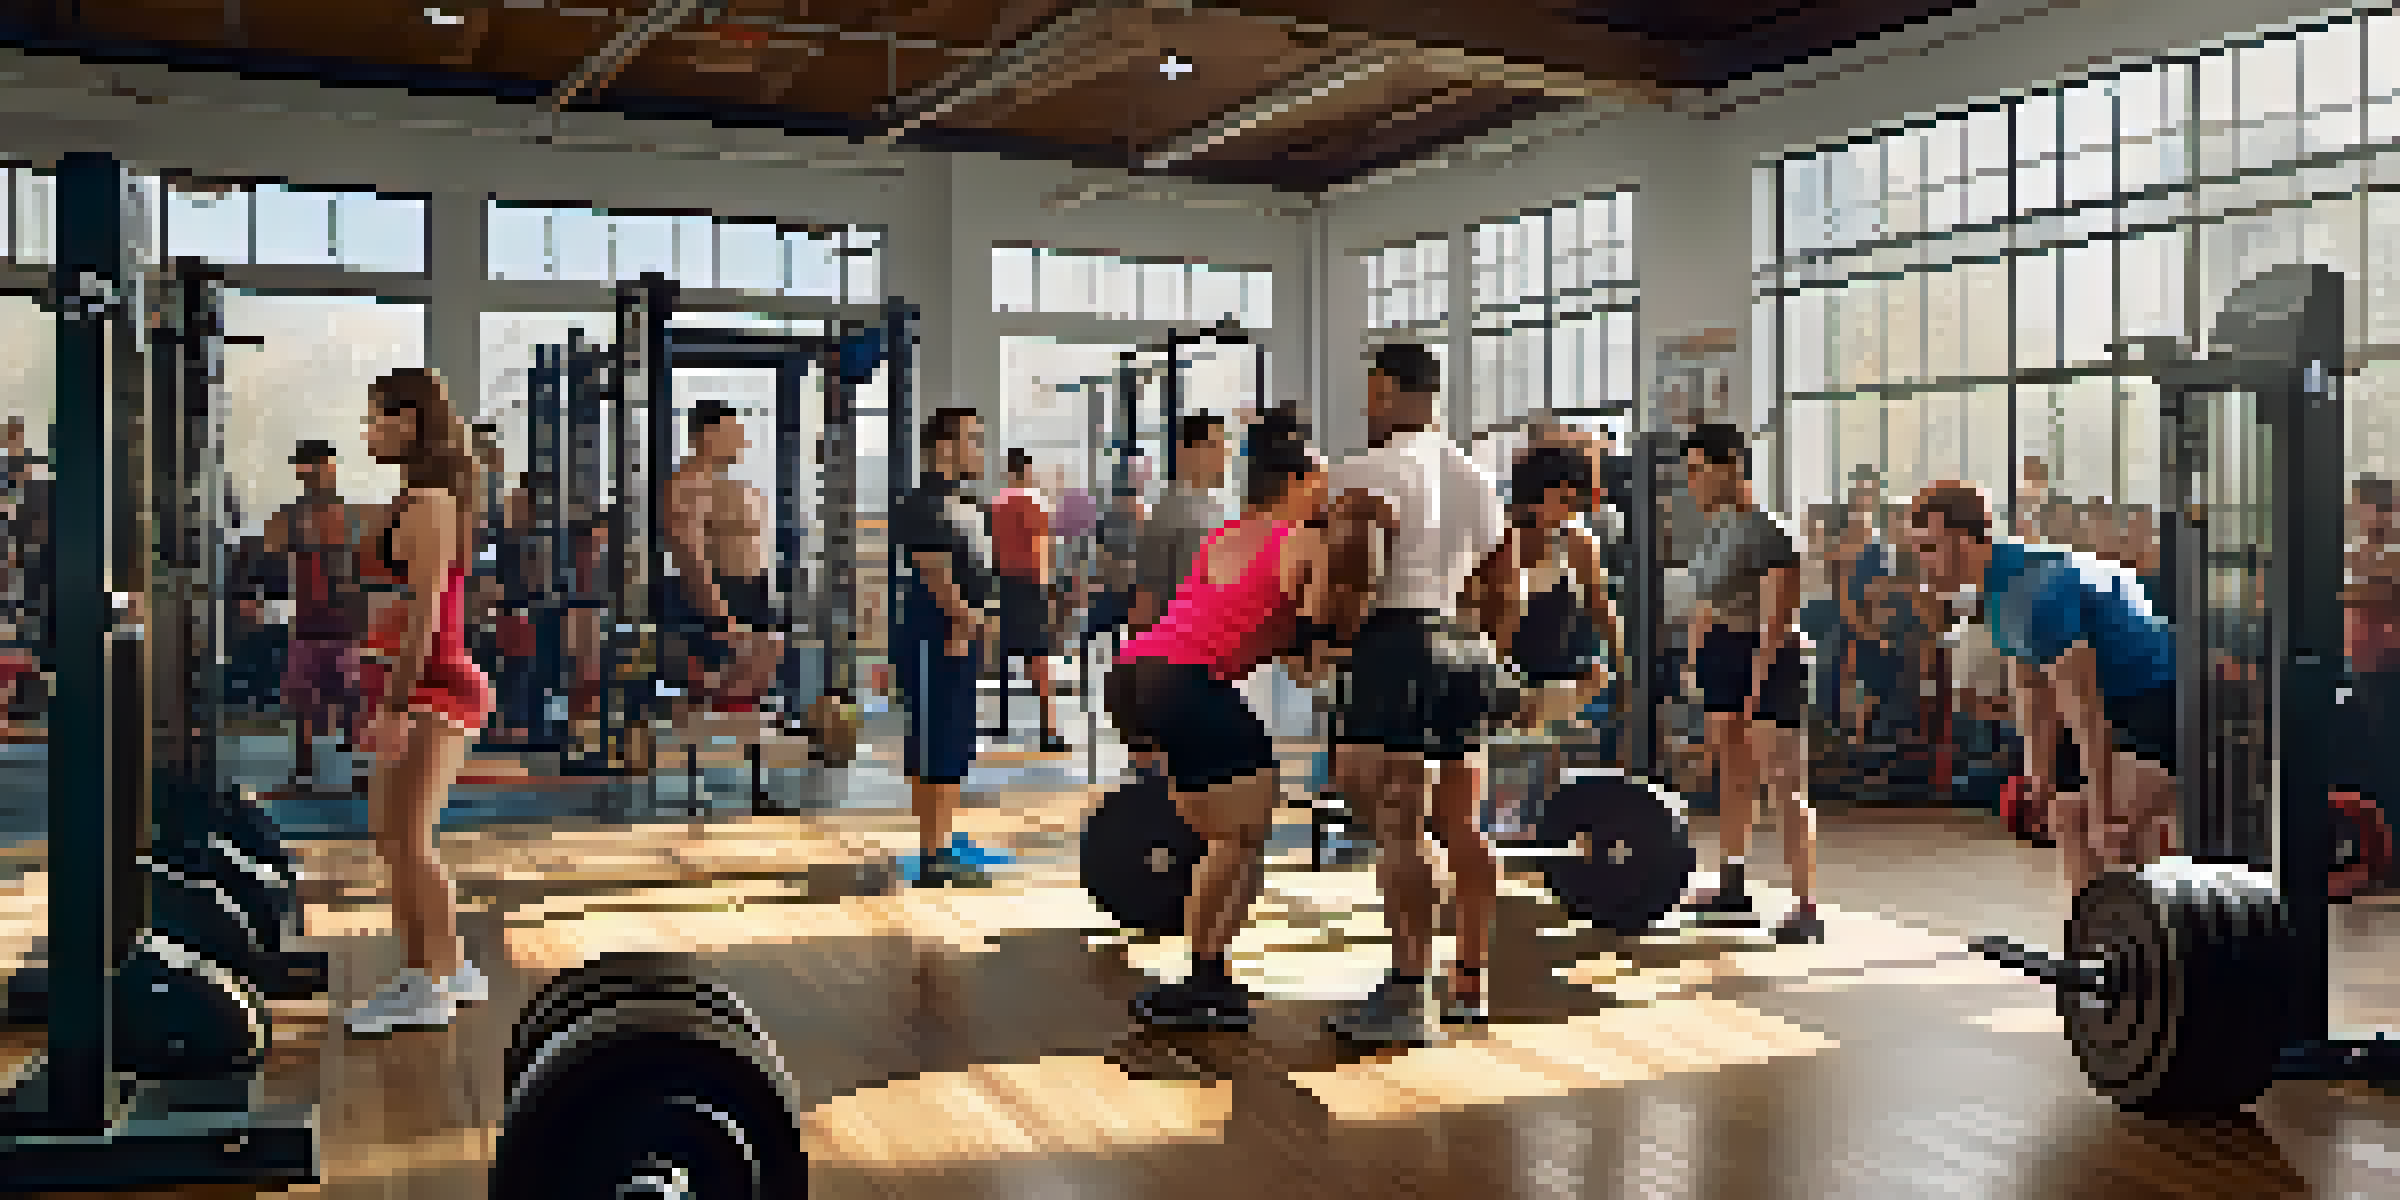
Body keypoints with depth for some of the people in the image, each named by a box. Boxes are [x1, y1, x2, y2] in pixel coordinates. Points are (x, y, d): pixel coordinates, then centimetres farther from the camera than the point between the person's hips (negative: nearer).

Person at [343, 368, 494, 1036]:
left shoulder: (429, 500, -14)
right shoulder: (424, 498, 16)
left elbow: (425, 614, -20)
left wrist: (394, 706, -22)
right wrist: (387, 702, 22)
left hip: (430, 689, -10)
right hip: (416, 688, 10)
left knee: (409, 841, -6)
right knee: (390, 838, 13)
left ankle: (440, 983, 4)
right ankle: (422, 974, 22)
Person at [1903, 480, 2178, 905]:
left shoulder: (2035, 588, -29)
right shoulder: (1995, 589, 1)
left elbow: (2084, 712, -28)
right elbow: (2030, 693, 12)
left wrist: (2102, 813, -25)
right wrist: (2039, 774, 15)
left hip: (2161, 697, -10)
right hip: (2118, 700, 10)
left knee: (2115, 837, -15)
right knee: (2066, 815, 9)